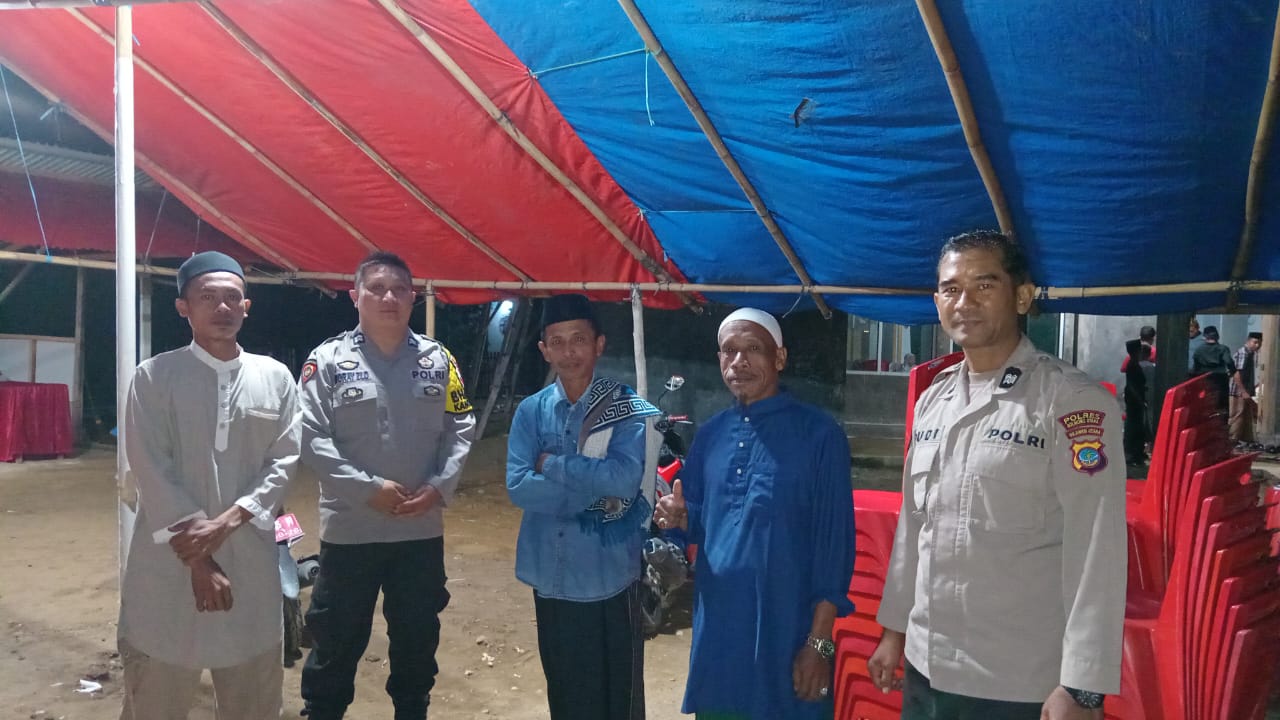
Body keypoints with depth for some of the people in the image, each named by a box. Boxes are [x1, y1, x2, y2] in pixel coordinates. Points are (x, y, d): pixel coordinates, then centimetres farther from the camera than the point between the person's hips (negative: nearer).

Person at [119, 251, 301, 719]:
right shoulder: (154, 376, -2)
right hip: (169, 558, -2)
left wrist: (226, 522, -13)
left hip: (250, 558, 2)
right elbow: (150, 472, -7)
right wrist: (197, 558, -12)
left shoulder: (276, 378, 5)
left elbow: (283, 461, 2)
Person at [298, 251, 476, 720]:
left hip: (422, 528, 3)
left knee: (418, 636, 18)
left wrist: (439, 487, -10)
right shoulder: (329, 359, -6)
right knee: (336, 640, 10)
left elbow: (460, 429, 4)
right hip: (350, 528, -3)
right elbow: (310, 436, -10)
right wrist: (369, 488, -17)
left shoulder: (438, 359, 2)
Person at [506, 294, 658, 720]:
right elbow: (518, 487, -9)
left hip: (611, 577, -3)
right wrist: (595, 489, -16)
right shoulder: (531, 411, 2)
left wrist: (550, 464, -14)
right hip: (552, 578, 3)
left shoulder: (628, 409, -7)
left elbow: (624, 479, -22)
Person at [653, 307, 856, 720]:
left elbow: (834, 539, -10)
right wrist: (676, 517, -10)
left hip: (786, 629, -5)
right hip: (715, 627, 5)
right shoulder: (711, 434, 7)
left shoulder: (820, 434, -9)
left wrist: (819, 641, -12)